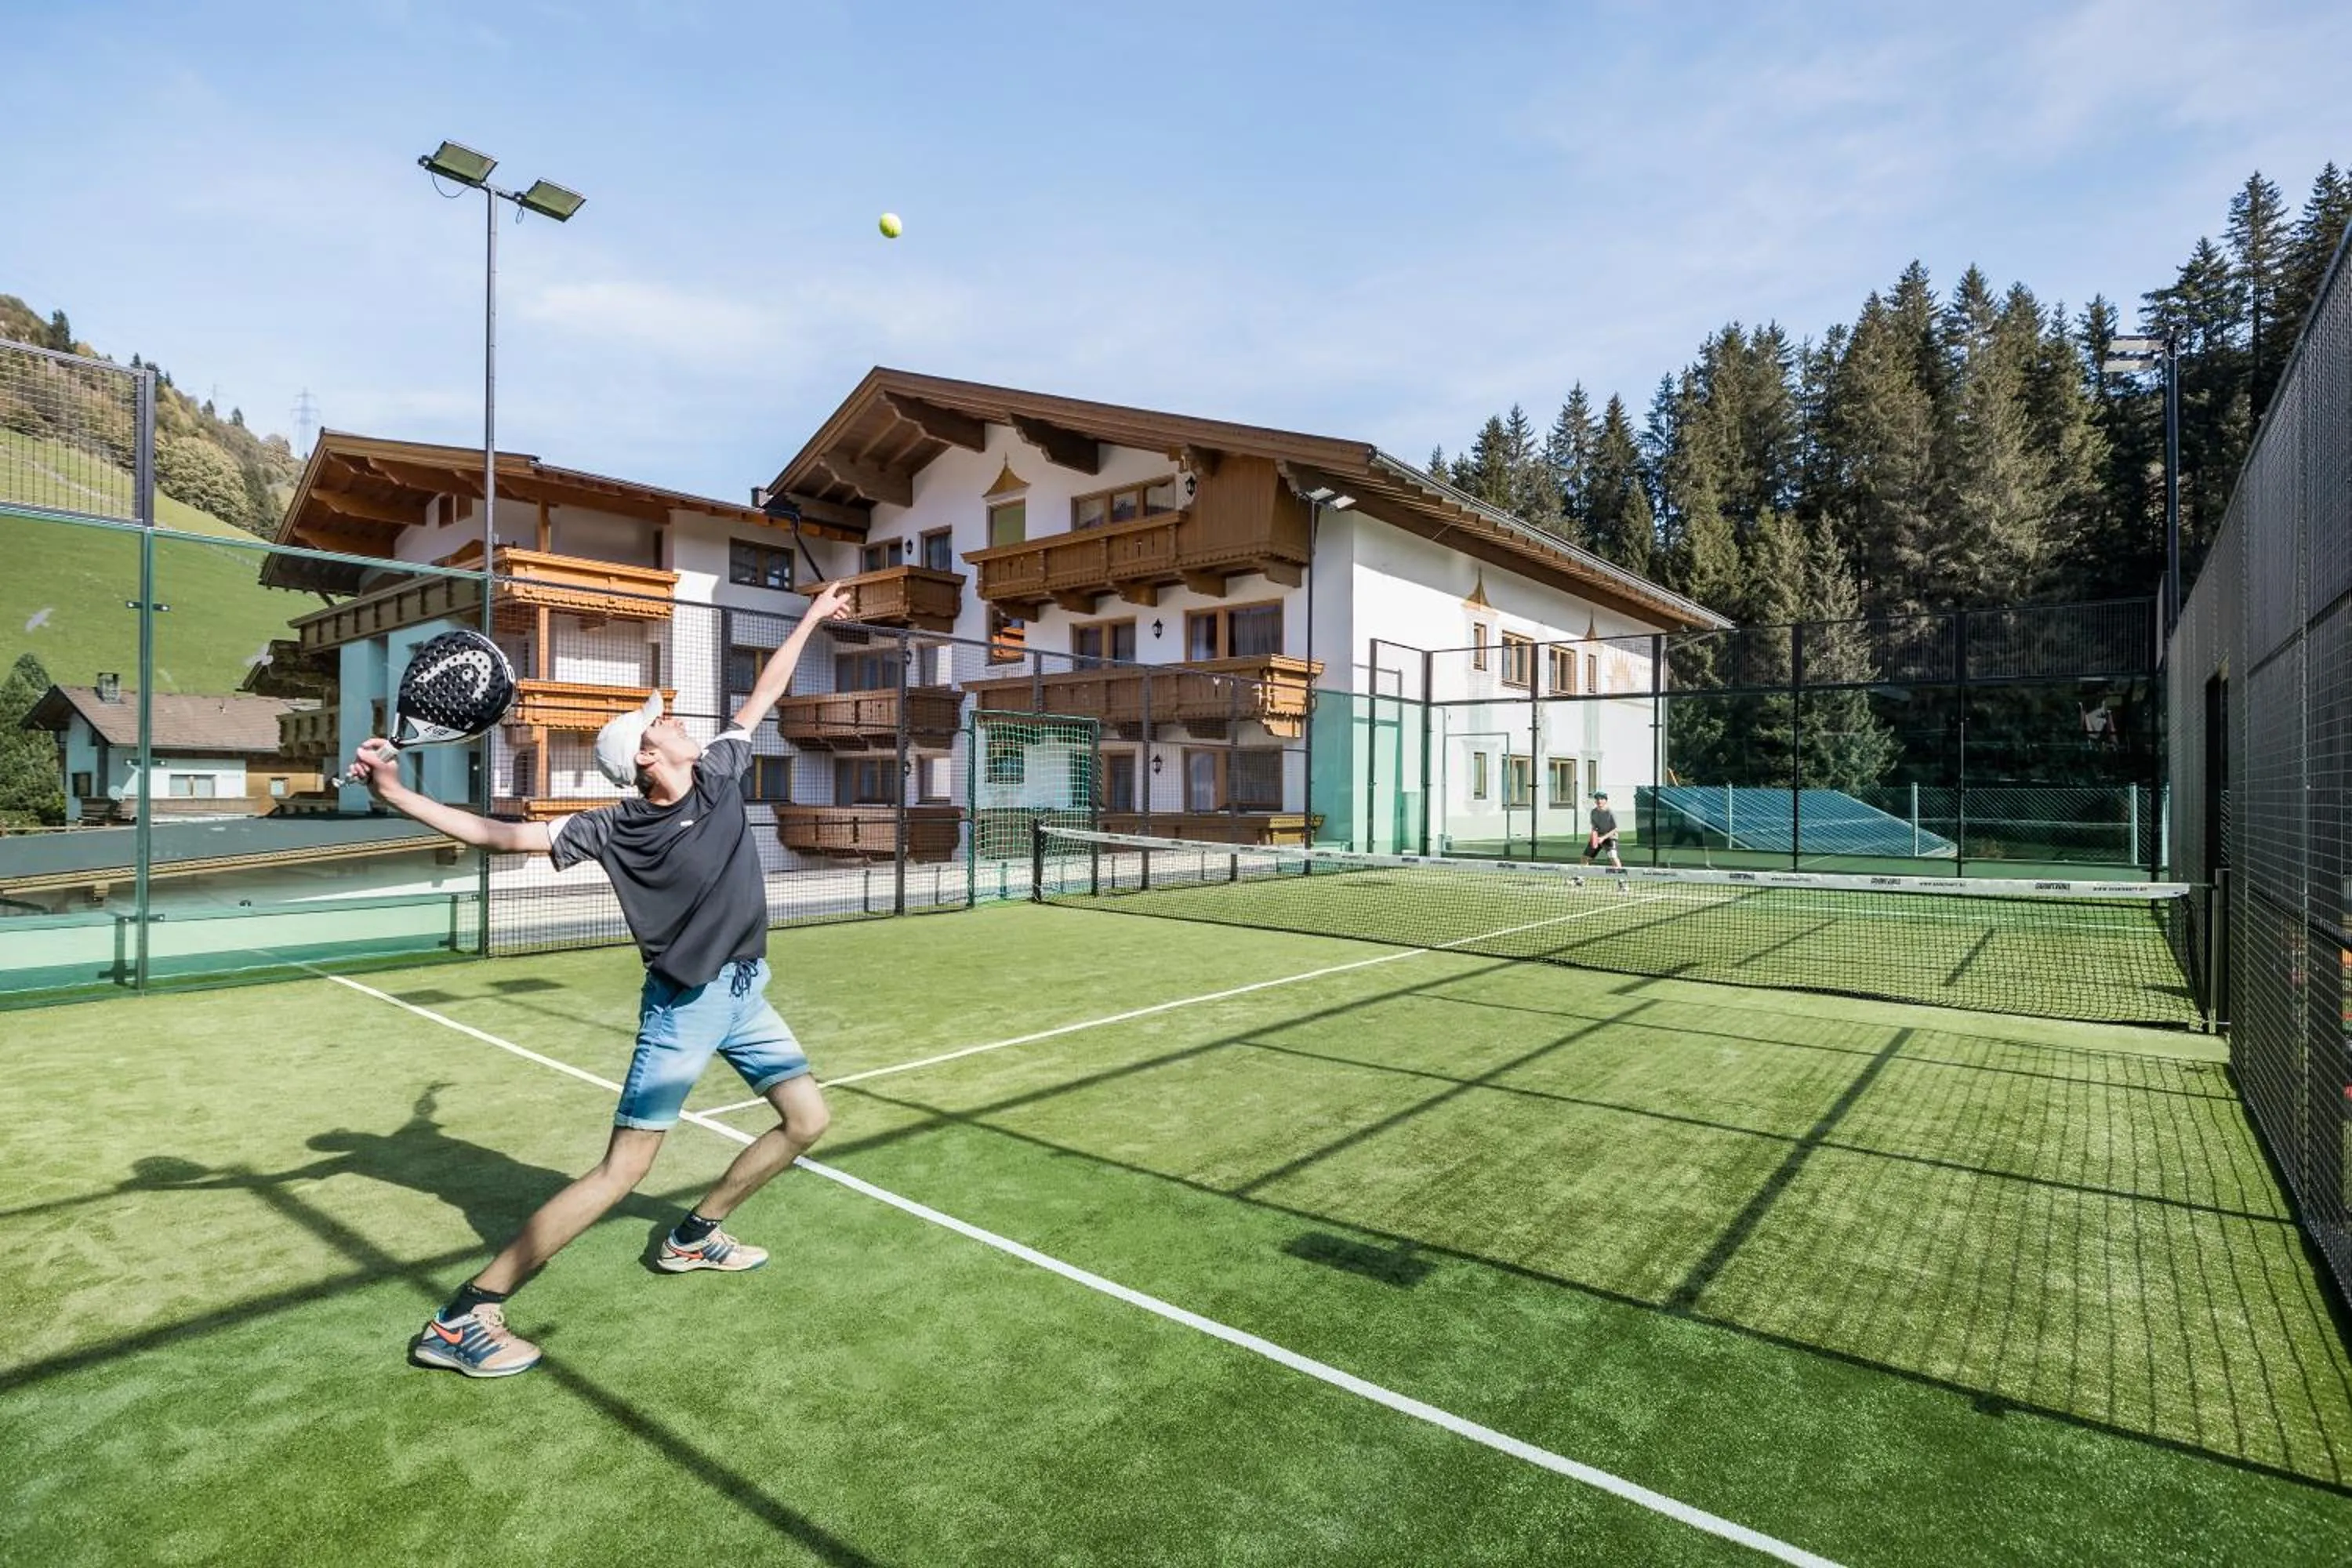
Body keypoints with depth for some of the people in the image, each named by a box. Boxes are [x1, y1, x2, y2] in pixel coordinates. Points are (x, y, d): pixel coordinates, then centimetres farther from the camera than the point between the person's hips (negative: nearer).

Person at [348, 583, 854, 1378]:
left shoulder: (719, 772, 0)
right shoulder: (615, 829, -12)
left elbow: (762, 694, 9)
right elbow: (505, 834, -14)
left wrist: (809, 620, 17)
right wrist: (396, 793, -25)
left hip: (745, 990, 6)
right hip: (683, 1006, -6)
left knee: (806, 1118, 10)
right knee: (622, 1171, -7)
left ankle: (693, 1236, 30)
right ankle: (463, 1317, 6)